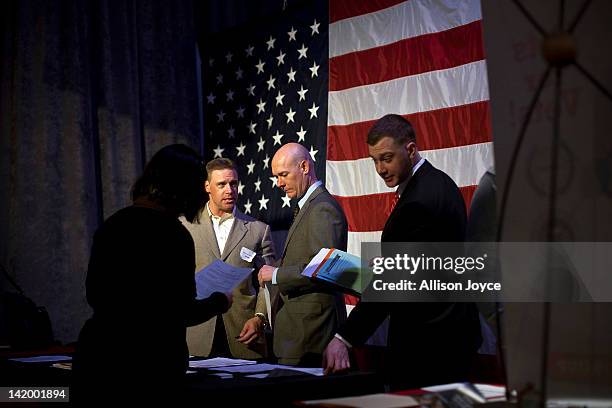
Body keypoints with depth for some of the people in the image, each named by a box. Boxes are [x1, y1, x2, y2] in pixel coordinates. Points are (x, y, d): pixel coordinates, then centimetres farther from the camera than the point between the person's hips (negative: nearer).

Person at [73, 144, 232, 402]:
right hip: (150, 360, -6)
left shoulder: (111, 225, 7)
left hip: (97, 352, 6)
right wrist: (220, 301, 8)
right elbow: (183, 312, -10)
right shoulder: (174, 235, -13)